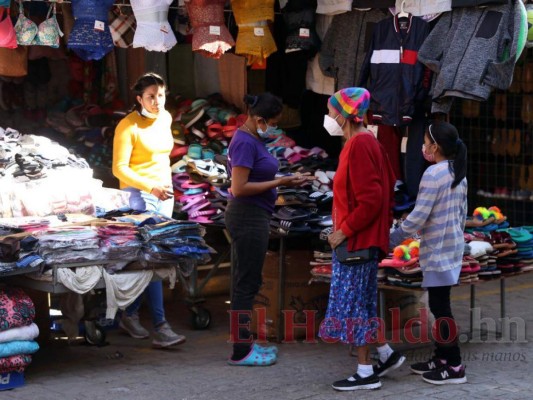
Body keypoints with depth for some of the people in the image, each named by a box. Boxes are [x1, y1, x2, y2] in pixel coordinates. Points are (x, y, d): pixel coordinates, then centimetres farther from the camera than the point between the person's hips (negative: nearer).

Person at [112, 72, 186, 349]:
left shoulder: (165, 118, 8)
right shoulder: (128, 126, -13)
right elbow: (119, 168, -16)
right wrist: (150, 187, -25)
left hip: (164, 194, 7)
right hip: (139, 195, -7)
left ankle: (130, 315, 23)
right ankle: (160, 328, -19)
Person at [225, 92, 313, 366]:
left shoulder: (253, 139, 11)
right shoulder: (245, 143, -19)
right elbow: (239, 187, -23)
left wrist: (287, 180, 3)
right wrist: (280, 183, -18)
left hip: (249, 218, 10)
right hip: (249, 218, -10)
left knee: (244, 282, 15)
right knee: (247, 283, -3)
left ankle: (243, 342, 24)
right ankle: (241, 352, 3)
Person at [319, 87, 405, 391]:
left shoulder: (359, 146, -19)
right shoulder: (366, 141, 11)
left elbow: (371, 199, -24)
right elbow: (386, 186, 17)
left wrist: (344, 230, -18)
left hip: (357, 240, -10)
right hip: (364, 237, 10)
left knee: (352, 303, -2)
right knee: (362, 301, 18)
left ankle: (366, 372, 5)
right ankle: (387, 354, 26)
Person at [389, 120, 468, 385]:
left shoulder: (433, 174, -17)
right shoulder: (459, 174, 10)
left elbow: (417, 217, -19)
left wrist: (392, 240, -10)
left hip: (437, 251, -9)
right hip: (452, 248, 9)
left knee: (439, 306, -4)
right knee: (439, 304, 15)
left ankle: (454, 366, -1)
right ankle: (442, 358, 21)